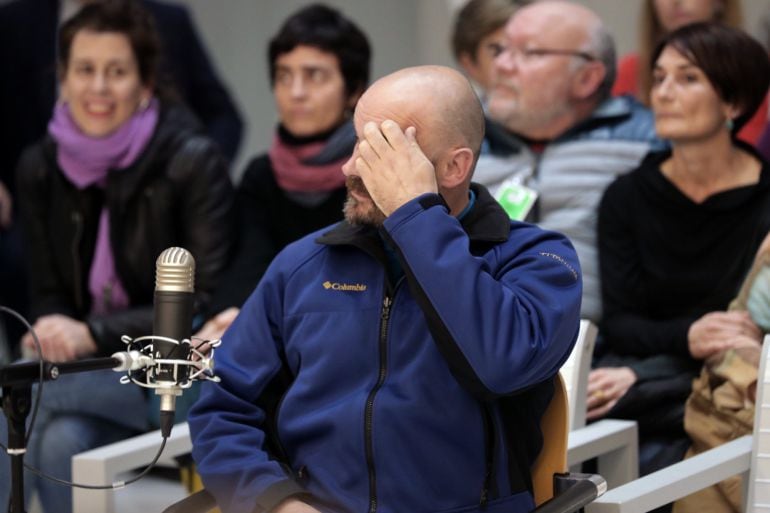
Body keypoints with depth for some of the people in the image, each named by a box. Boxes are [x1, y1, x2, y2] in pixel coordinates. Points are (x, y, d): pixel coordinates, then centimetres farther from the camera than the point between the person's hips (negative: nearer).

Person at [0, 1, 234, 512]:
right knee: (61, 440, -30)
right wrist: (55, 333, -13)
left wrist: (95, 334, -22)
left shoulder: (193, 163, -9)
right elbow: (49, 292, 12)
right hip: (91, 372, 4)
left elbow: (207, 303, -12)